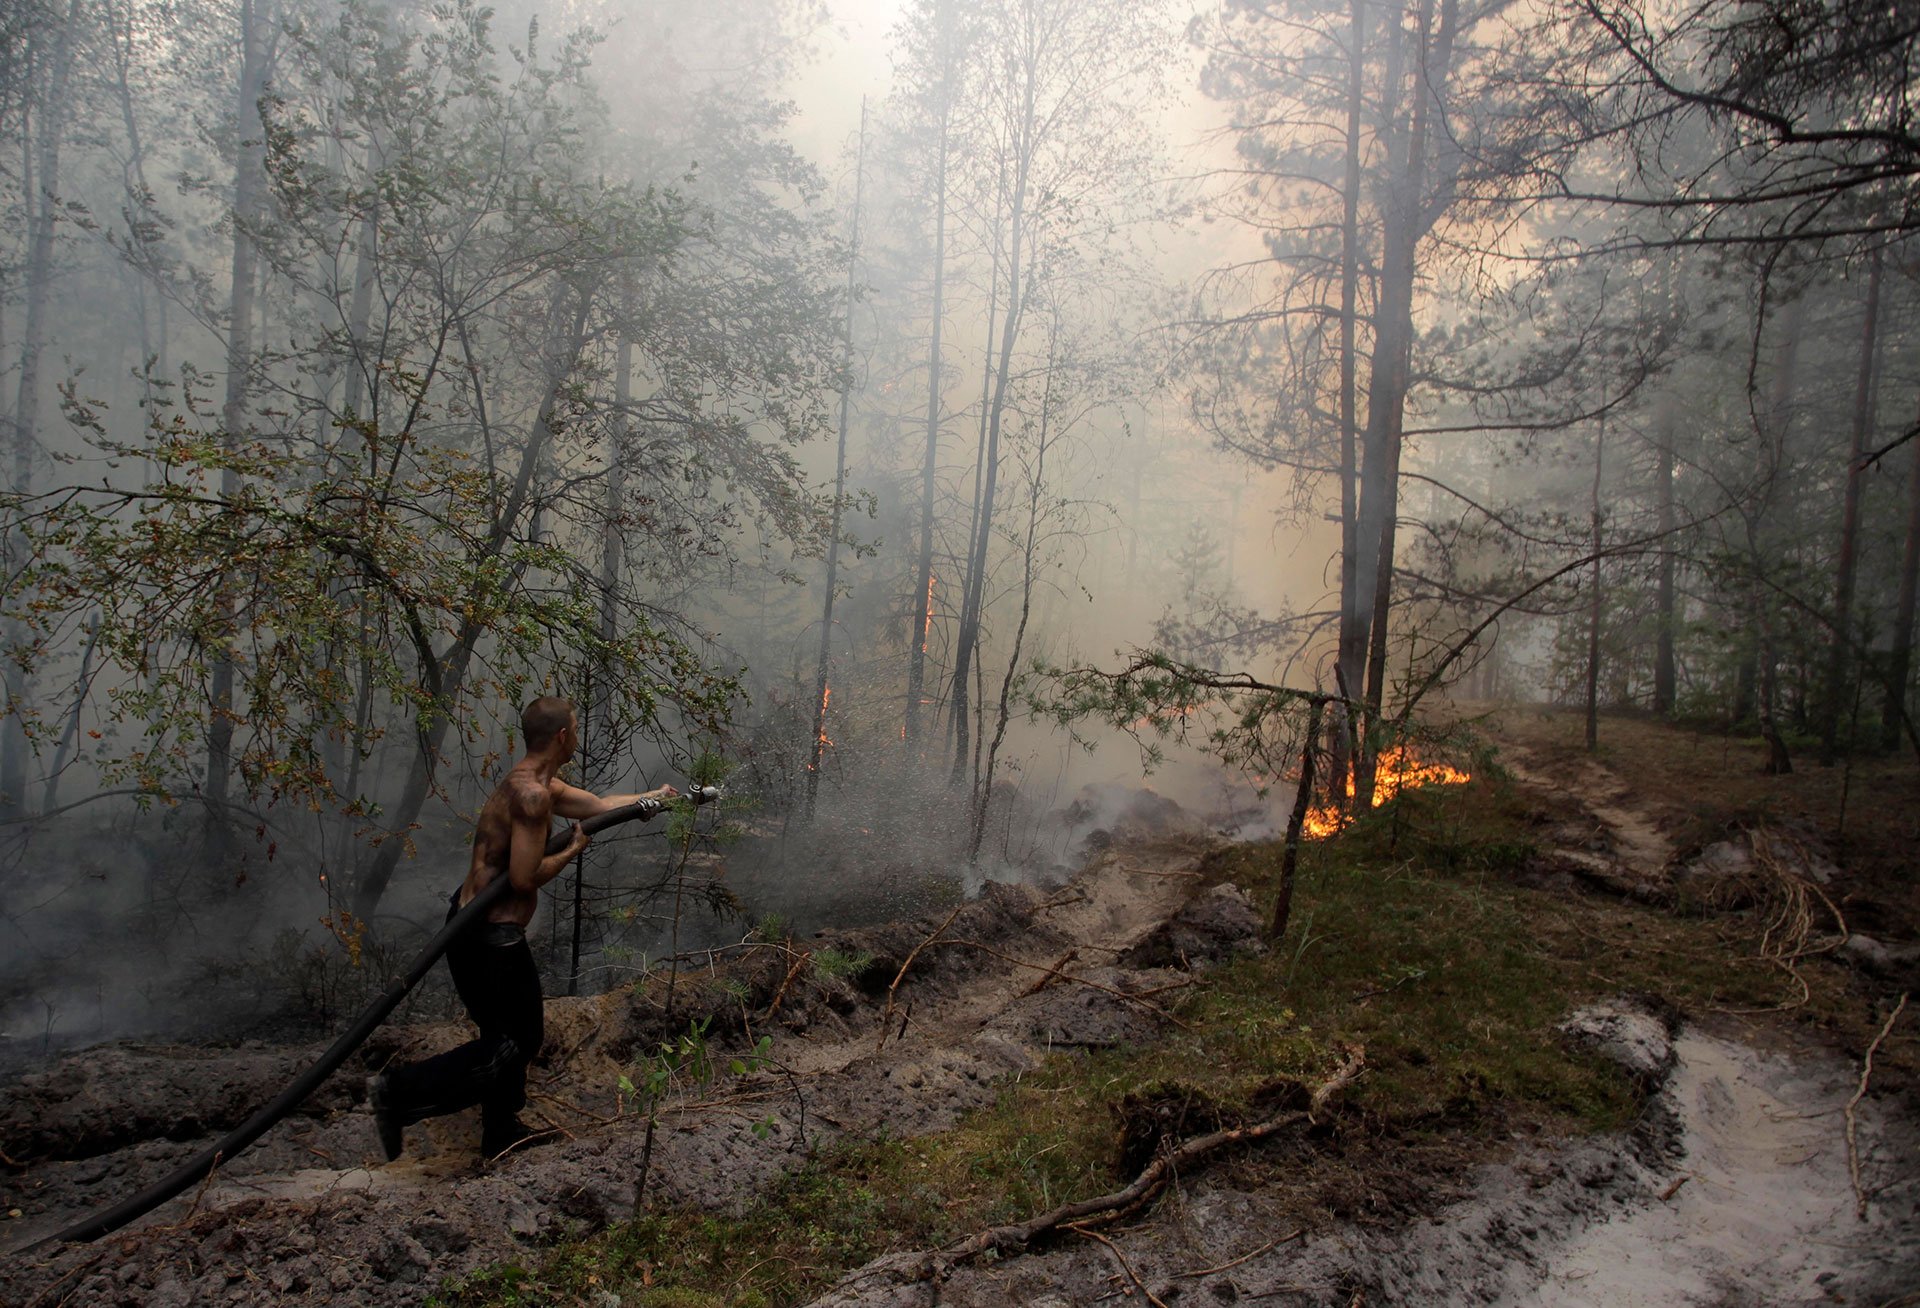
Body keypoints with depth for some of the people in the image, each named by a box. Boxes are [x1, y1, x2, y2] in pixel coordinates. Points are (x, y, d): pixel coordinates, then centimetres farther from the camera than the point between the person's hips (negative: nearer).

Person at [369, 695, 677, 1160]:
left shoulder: (542, 785, 9)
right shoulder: (533, 794, -23)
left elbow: (599, 804, 23)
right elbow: (524, 878, -25)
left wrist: (651, 796, 34)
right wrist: (572, 851, -9)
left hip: (478, 926, 10)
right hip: (489, 938, -10)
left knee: (521, 1034, 22)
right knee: (506, 1047, 3)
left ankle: (501, 1133, 37)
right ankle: (398, 1091, 2)